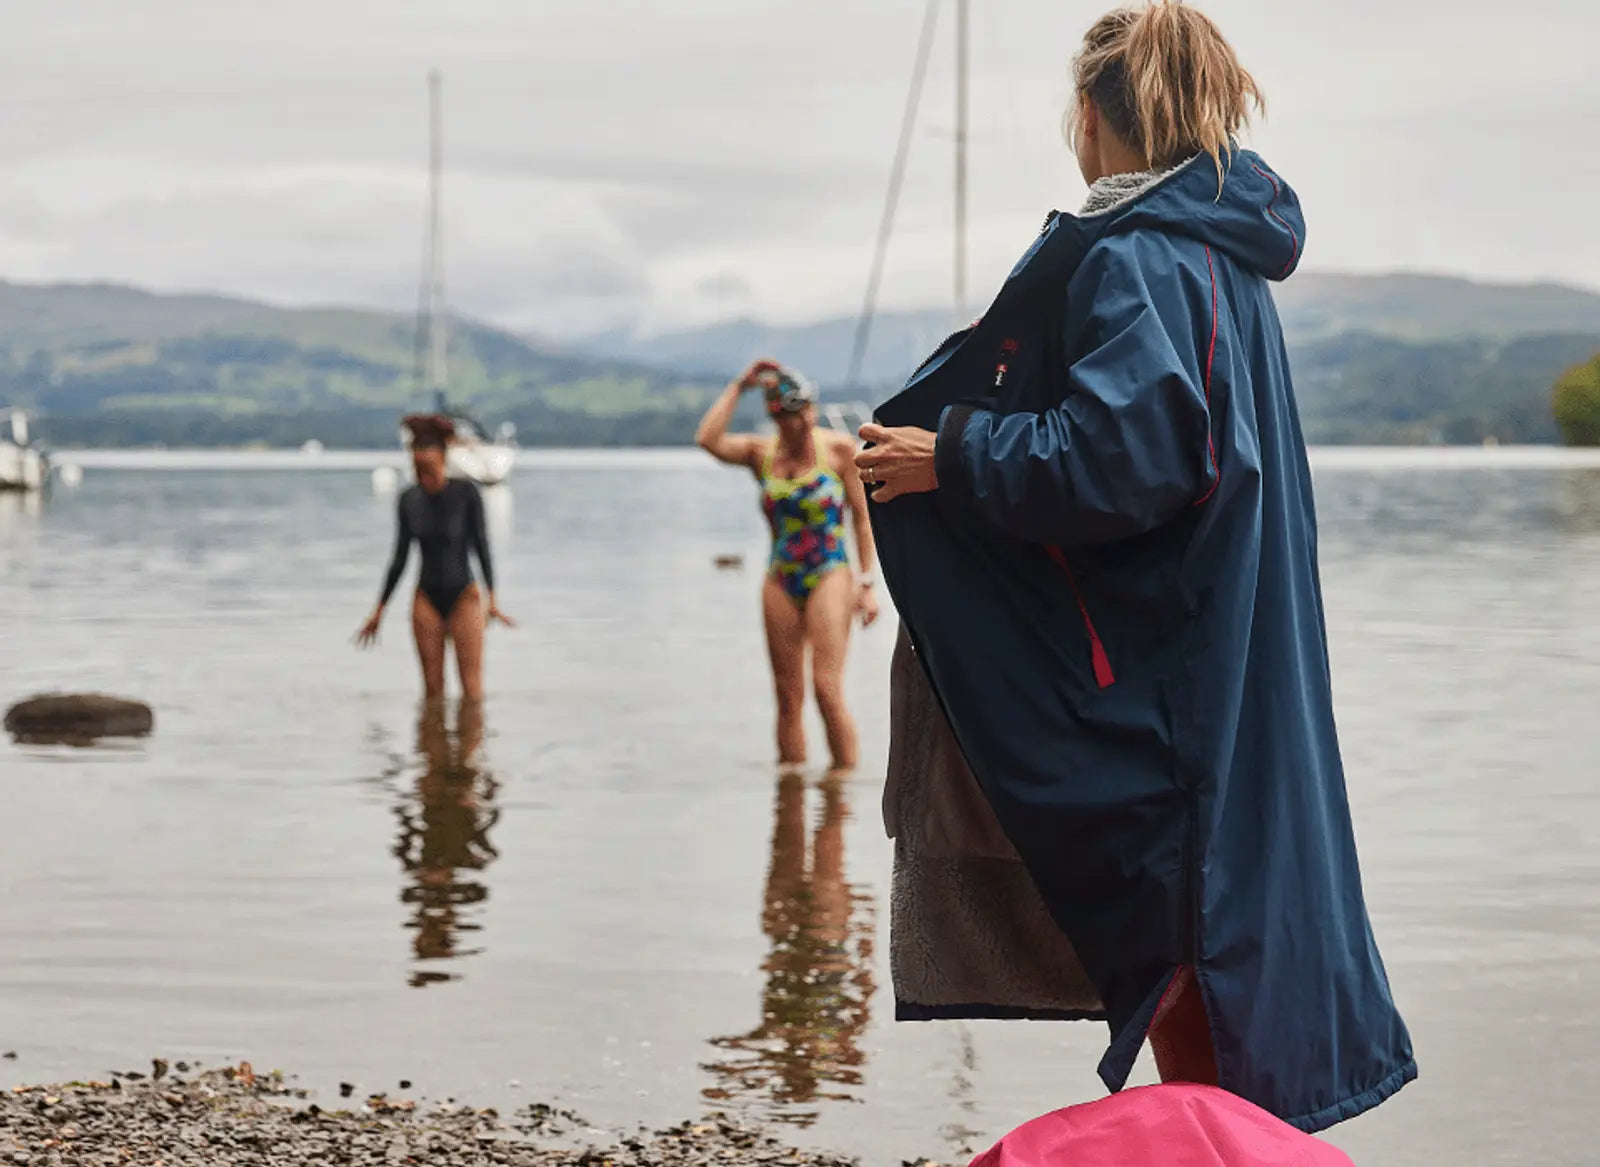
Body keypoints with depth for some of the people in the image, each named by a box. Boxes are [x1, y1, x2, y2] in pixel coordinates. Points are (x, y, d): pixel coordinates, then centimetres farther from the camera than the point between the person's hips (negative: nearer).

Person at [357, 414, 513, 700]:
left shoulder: (466, 493, -10)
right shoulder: (409, 500, 1)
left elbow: (481, 546, -8)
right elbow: (400, 558, 9)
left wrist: (492, 600, -16)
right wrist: (379, 611, 11)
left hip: (463, 595, -4)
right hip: (427, 598, 4)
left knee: (471, 687, -6)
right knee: (432, 686, 3)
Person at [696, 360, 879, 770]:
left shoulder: (838, 448, -2)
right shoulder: (761, 454, 5)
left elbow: (862, 517, 1)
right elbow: (708, 440, -12)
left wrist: (865, 582, -3)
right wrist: (739, 387, -7)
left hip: (829, 578, -3)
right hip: (780, 582, 3)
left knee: (827, 688, -14)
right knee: (788, 695, 5)